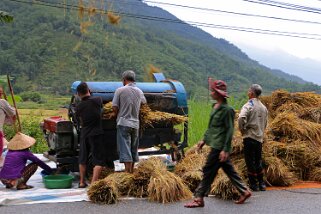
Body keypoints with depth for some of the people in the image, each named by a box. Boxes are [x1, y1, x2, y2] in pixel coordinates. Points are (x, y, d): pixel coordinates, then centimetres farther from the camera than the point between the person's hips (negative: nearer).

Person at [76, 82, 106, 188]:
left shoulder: (78, 107, 0)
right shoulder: (97, 100, -8)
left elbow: (81, 121, 9)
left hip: (84, 134, 4)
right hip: (96, 134, -3)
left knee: (83, 159, 18)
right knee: (99, 160, 0)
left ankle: (82, 182, 25)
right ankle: (93, 182, -12)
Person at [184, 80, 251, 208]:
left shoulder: (227, 109, -16)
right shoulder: (216, 107, 11)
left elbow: (229, 130, -17)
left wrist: (225, 149, -19)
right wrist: (204, 140, 19)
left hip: (219, 147, -9)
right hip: (215, 145, 9)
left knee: (208, 171, -4)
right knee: (229, 170, 15)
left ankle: (199, 199, 2)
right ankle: (244, 191, 25)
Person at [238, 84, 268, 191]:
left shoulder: (248, 105, -11)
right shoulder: (263, 107, 12)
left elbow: (241, 118, -27)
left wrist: (242, 129, -12)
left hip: (249, 137, -7)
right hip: (260, 138, 7)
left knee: (250, 161, 1)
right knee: (258, 161, 16)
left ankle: (253, 185, 5)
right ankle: (261, 184, 19)